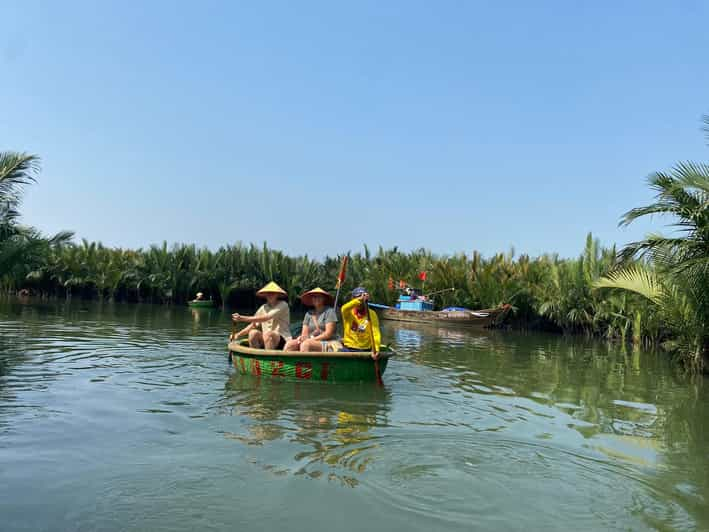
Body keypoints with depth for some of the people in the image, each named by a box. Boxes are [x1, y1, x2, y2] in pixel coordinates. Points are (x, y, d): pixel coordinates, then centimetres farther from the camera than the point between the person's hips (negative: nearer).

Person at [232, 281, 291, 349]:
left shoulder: (283, 305, -7)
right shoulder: (263, 308, 11)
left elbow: (266, 318, -20)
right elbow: (253, 325, 11)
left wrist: (243, 318, -23)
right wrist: (238, 335, -3)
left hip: (283, 340, -5)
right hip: (266, 341, 5)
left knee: (268, 334, -34)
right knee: (253, 333, -22)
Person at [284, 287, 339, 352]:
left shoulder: (329, 311, 1)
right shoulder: (308, 314, 18)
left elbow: (328, 334, -7)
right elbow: (305, 334, 13)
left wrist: (313, 339, -15)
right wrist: (302, 337, -11)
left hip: (327, 345, -5)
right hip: (311, 343, 5)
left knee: (306, 344, -34)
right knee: (289, 343, -20)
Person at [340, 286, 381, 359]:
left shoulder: (372, 314, 2)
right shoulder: (349, 312, 0)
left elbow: (376, 333, -10)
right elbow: (344, 308, -26)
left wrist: (376, 349, -26)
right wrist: (359, 299, -41)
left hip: (365, 350, 0)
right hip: (348, 349, 0)